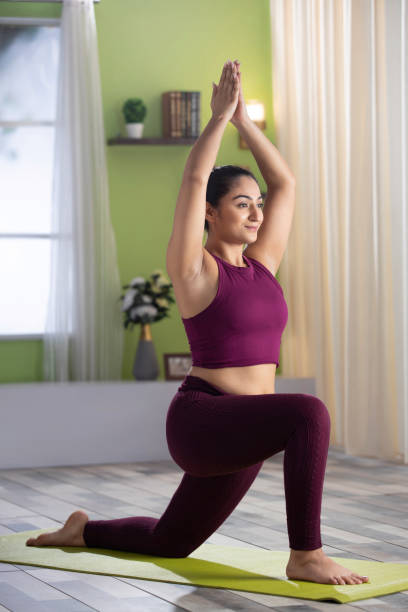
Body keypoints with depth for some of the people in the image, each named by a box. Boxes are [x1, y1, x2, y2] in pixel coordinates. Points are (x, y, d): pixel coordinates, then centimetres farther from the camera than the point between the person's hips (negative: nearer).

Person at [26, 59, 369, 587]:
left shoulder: (261, 264, 11)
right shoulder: (194, 269, -7)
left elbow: (284, 183, 10)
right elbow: (194, 178, -17)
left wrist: (244, 120, 7)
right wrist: (219, 116, -8)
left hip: (242, 431, 8)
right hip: (201, 422, -8)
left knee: (169, 543, 20)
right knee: (308, 413, -33)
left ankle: (83, 530, 45)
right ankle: (306, 557, -25)